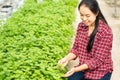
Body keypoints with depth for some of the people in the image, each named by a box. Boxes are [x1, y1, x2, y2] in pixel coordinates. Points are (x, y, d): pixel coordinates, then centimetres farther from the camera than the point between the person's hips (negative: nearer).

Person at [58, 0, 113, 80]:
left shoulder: (106, 32, -20)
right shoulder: (81, 26, -3)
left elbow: (98, 60, -19)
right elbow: (76, 48, 5)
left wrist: (76, 69, -26)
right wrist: (66, 58, -15)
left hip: (100, 71, -4)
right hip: (83, 67, 4)